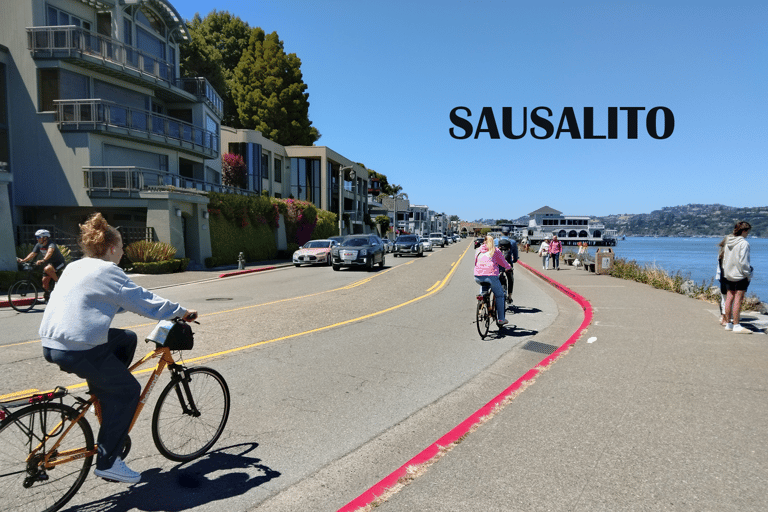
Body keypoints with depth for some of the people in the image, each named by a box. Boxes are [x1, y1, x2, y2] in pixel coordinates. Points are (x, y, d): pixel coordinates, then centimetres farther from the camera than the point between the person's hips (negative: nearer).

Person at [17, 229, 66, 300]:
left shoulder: (51, 245, -26)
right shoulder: (38, 245, -1)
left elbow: (50, 252, -46)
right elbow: (33, 254, -6)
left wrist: (43, 260, -63)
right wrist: (23, 260, -22)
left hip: (59, 263, -8)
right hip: (49, 263, 8)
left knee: (47, 269, -35)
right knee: (45, 280, 1)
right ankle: (47, 295, 20)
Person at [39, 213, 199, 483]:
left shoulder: (75, 267, 17)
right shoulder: (107, 271, -10)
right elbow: (145, 301, -10)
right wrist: (182, 312, 1)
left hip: (52, 344, 10)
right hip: (78, 350, -9)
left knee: (127, 338, 22)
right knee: (129, 391, 1)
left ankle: (103, 396, 25)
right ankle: (107, 462, 5)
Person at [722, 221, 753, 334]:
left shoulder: (728, 242, 8)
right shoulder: (743, 243, -14)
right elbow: (743, 262, -17)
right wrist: (748, 275, -8)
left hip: (728, 275, 7)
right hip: (740, 275, -7)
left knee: (729, 298, 10)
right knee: (738, 299, -5)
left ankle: (728, 323, 16)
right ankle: (736, 325, -3)